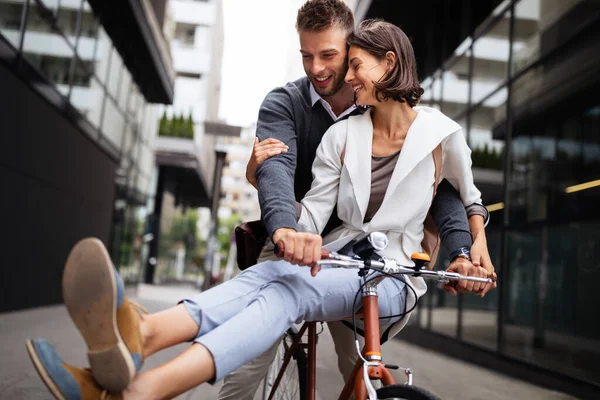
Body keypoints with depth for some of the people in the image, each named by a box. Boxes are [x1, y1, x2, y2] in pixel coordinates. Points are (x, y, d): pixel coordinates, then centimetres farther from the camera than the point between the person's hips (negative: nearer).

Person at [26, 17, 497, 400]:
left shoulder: (442, 133, 1)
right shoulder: (342, 135, 7)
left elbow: (469, 199, 17)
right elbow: (315, 206, -2)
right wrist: (294, 232, -23)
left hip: (392, 279, -3)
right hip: (338, 259, 4)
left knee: (290, 289, -34)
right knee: (263, 274, -30)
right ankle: (136, 339, -57)